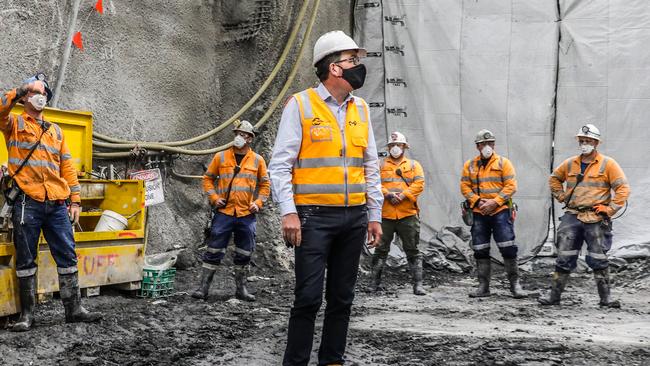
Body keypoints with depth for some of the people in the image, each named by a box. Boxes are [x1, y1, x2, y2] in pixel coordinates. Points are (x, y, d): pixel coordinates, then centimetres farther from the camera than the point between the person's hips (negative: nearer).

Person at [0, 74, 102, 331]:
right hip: (27, 203, -4)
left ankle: (74, 309, 11)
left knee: (67, 256, 4)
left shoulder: (55, 131, 20)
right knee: (26, 260, 1)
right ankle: (27, 314, 8)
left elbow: (67, 166, 16)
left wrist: (75, 200, 10)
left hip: (57, 204, 4)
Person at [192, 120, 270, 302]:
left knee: (244, 254, 8)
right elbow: (208, 178, 10)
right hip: (224, 212, -1)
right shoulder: (221, 157, 4)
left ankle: (241, 288, 19)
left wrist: (258, 202, 1)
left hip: (247, 214, 2)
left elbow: (265, 184, 14)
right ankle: (203, 286, 4)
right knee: (214, 251, -2)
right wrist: (214, 197, -3)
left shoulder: (257, 160, 6)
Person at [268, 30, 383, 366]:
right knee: (309, 297, -6)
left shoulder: (360, 109, 12)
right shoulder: (300, 105, -4)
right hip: (315, 216, -5)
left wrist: (375, 215, 12)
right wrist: (288, 212, -16)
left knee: (342, 297, 10)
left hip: (354, 218, 6)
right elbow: (280, 164, -7)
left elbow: (371, 166, 16)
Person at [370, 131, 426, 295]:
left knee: (412, 250, 1)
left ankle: (418, 284, 3)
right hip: (385, 214, 0)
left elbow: (419, 184, 0)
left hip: (408, 214, 0)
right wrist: (388, 194, -15)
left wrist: (403, 195, -13)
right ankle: (375, 283, 12)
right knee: (381, 249, 4)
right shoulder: (380, 165, 13)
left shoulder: (414, 165, 13)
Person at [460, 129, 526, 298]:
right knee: (480, 251, 5)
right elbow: (465, 187, 6)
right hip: (479, 213, 3)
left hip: (500, 211, -3)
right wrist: (478, 201, -10)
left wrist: (495, 202, -14)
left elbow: (511, 186, -4)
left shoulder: (503, 163, 2)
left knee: (508, 249, -8)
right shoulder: (469, 165, 11)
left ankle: (515, 284, 2)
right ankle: (483, 286, 14)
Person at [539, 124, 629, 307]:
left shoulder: (608, 164, -2)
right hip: (571, 216, 3)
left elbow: (623, 188, -5)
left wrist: (610, 209, -11)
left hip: (596, 219, -3)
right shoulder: (570, 164, 10)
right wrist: (562, 197, 13)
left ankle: (605, 298, 10)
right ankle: (554, 295, 9)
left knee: (598, 259, 1)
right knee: (564, 257, 3)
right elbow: (554, 179, 26)